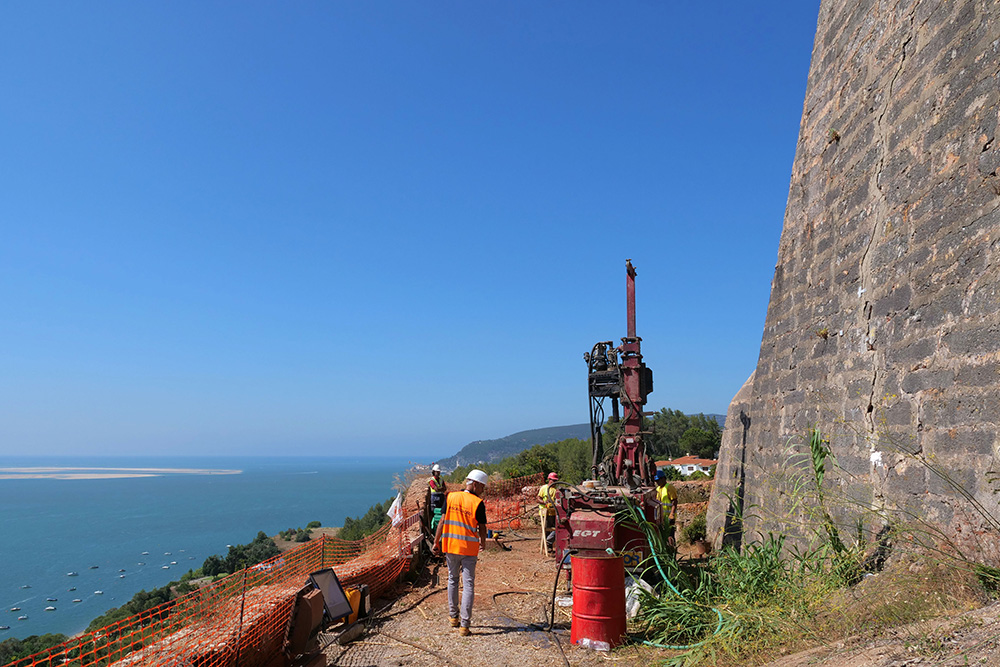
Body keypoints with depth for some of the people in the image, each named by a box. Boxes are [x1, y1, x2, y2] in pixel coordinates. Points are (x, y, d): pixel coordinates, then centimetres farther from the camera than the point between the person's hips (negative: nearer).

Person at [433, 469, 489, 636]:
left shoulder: (450, 497, 0)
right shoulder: (478, 503, -10)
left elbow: (443, 520, 1)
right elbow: (482, 527, -4)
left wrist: (436, 541, 7)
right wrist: (483, 543, 14)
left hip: (450, 545, 4)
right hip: (469, 548, -4)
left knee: (453, 580, 20)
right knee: (468, 585, 2)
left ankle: (454, 617, 29)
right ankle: (464, 625, 1)